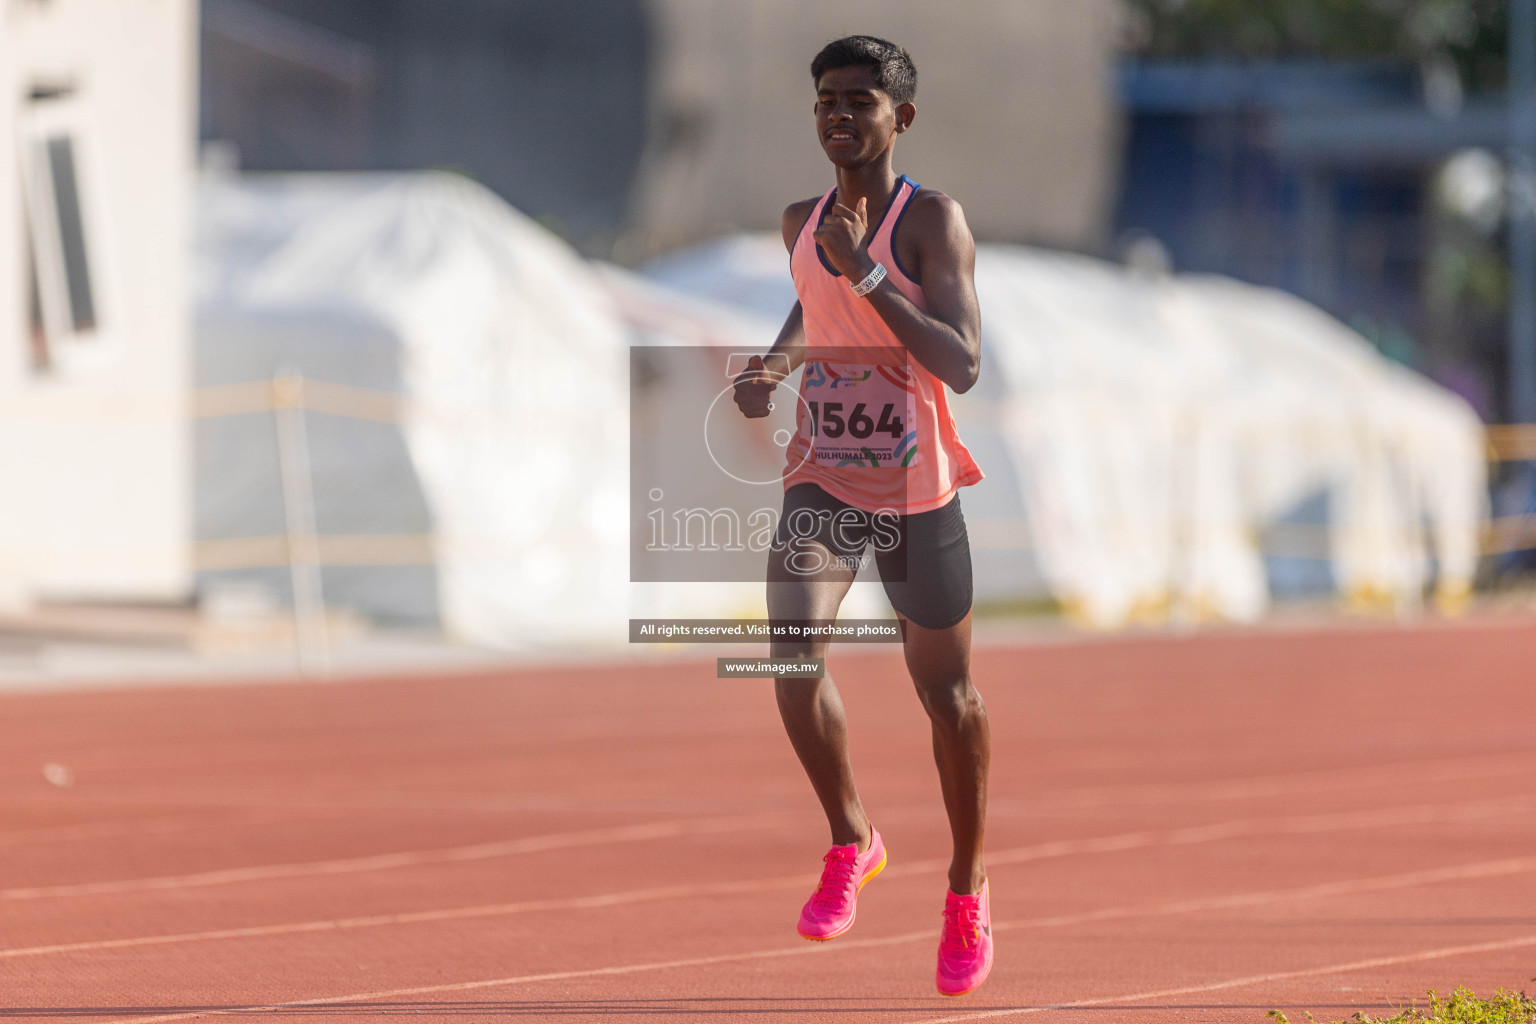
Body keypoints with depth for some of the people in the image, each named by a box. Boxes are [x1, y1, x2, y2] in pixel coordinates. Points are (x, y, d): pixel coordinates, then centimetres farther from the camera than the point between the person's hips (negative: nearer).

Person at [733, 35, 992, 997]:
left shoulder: (932, 219, -13)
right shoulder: (801, 223, 5)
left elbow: (962, 365, -24)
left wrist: (865, 272, -29)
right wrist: (773, 364, 9)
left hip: (918, 491, -3)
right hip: (822, 479, 4)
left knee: (946, 691, 10)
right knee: (794, 655, -20)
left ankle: (968, 890, 29)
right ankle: (851, 840, 3)